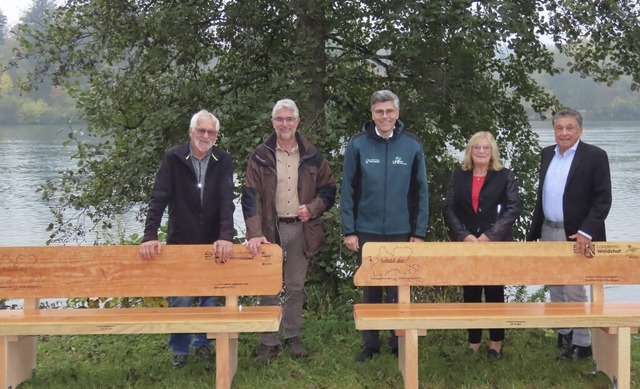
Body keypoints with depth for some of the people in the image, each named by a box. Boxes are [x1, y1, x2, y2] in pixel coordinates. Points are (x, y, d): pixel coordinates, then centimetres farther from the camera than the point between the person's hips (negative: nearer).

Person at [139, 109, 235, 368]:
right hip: (180, 241, -1)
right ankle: (179, 349, 22)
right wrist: (150, 236, -24)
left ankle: (203, 343, 29)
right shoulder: (174, 158, -9)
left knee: (210, 296, 10)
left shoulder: (223, 160, -5)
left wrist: (226, 237, -26)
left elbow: (227, 201, -13)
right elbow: (158, 199, -14)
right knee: (179, 299, 4)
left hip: (212, 243, 2)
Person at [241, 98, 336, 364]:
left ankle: (293, 337, 24)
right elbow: (250, 197, -10)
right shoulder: (260, 157, -3)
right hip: (270, 228, -1)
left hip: (300, 228, 2)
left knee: (296, 287, 11)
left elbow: (328, 189, 9)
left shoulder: (312, 157, 3)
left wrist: (313, 208, -11)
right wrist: (255, 233, -21)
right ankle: (268, 341, 13)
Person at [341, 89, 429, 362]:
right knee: (370, 290, 10)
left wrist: (419, 232, -1)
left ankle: (399, 343, 22)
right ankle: (370, 343, 23)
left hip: (401, 232, 0)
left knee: (398, 291, 8)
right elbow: (348, 191, -1)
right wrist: (349, 231, -5)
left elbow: (421, 192, 2)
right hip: (367, 231, 0)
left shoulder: (412, 146, 0)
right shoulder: (358, 145, -2)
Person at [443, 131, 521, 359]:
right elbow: (449, 208, 1)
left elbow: (513, 208, -8)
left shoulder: (505, 176, 1)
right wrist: (464, 235, -12)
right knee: (470, 294, 7)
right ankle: (473, 343, 16)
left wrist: (490, 235, -17)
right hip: (466, 244, 2)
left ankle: (496, 342, 16)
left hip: (496, 244, -2)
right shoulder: (459, 176, 7)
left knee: (494, 293, 5)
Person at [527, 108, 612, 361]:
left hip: (575, 235, -6)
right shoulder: (547, 154, 9)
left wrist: (586, 232, -22)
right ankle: (563, 334, 28)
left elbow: (603, 199, -13)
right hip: (548, 231, 6)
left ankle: (582, 343, 11)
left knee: (574, 289, -2)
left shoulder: (595, 156, -9)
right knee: (554, 287, 14)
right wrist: (533, 231, 13)